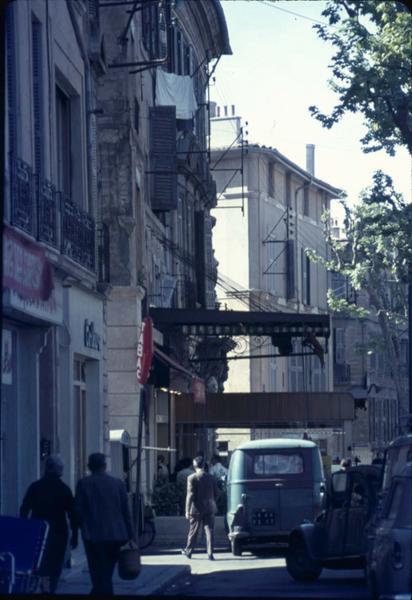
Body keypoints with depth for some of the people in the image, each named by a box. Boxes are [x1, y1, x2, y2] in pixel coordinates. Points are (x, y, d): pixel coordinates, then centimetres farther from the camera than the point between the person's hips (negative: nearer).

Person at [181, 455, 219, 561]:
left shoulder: (192, 478, -9)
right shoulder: (211, 477, 4)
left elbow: (190, 495, -13)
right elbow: (216, 493, 8)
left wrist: (187, 510, -9)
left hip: (197, 509, -3)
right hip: (209, 509, 3)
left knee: (193, 532, 10)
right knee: (209, 531, 2)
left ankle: (188, 551, 24)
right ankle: (210, 554, -4)